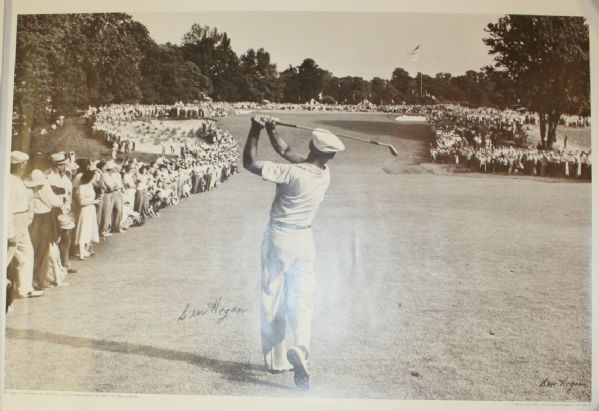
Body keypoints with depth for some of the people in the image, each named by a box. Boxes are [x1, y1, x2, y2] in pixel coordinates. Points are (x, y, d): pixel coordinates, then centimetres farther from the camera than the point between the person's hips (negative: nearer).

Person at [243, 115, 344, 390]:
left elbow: (249, 163, -15)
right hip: (304, 239, 4)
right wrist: (271, 131, 3)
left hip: (279, 237, -4)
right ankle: (300, 347, -16)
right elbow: (287, 153, 9)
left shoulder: (292, 173, -19)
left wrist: (255, 130, -8)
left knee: (273, 300, 9)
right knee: (301, 300, 8)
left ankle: (276, 359, 16)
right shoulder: (325, 174, -2)